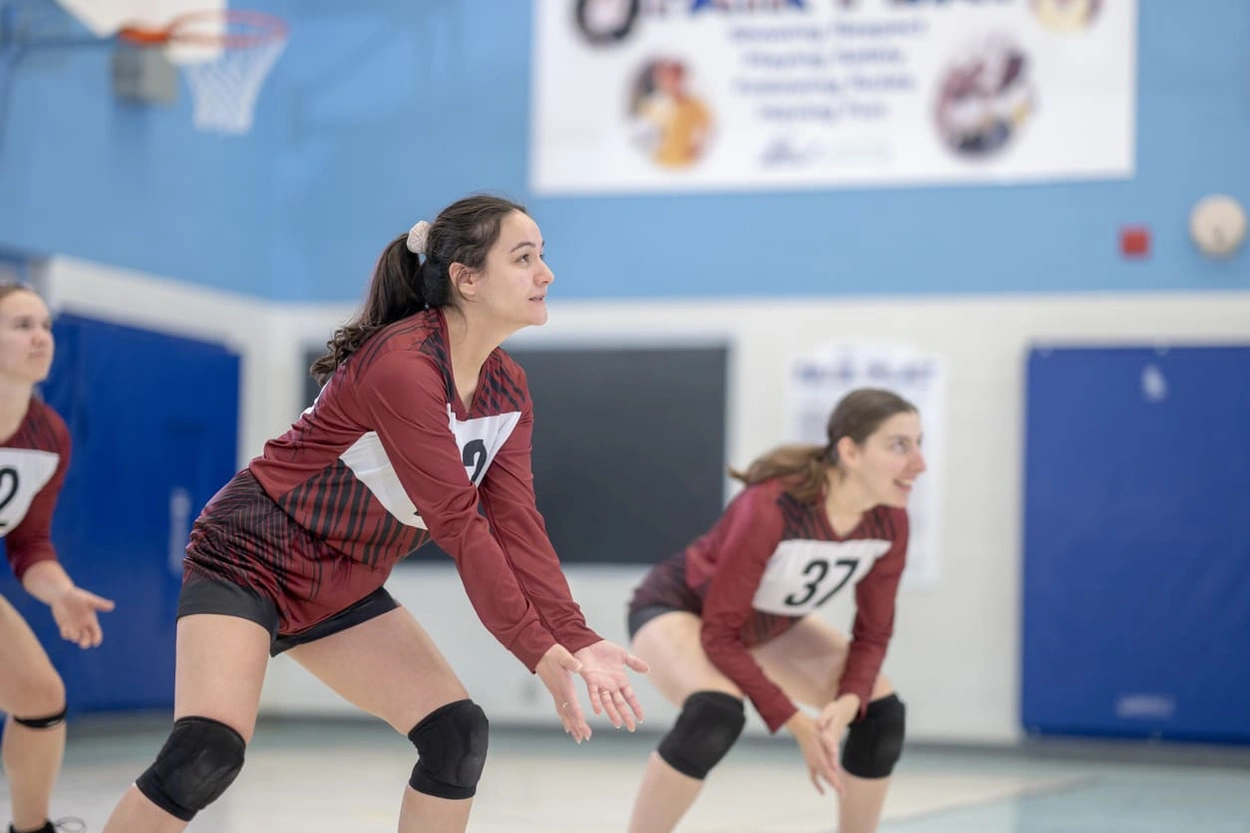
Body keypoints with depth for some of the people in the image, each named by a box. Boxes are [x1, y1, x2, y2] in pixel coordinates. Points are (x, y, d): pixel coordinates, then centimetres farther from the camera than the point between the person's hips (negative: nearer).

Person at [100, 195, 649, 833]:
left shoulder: (507, 390, 1)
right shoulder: (403, 363, -26)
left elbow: (515, 525, -4)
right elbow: (458, 524, -26)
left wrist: (576, 640, -16)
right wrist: (539, 652, -23)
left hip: (345, 588, 9)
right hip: (252, 557, -9)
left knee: (459, 735, -3)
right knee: (208, 752, -26)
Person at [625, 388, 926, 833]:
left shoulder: (890, 521, -21)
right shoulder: (770, 508, -39)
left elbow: (873, 634, -8)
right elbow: (718, 633, -32)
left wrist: (846, 704, -28)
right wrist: (798, 725, -33)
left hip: (769, 622, 7)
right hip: (678, 605, -6)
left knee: (881, 712, -7)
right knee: (717, 712, -35)